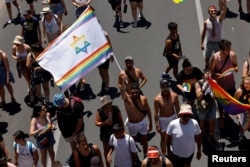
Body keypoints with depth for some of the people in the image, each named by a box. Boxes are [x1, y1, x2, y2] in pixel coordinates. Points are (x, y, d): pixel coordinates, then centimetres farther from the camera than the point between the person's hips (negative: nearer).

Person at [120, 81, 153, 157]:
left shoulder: (143, 99, -19)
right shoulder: (127, 99, -26)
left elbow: (148, 110, -3)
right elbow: (122, 90, -48)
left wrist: (150, 123, 4)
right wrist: (123, 80, -66)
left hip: (143, 122, 1)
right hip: (132, 124, -1)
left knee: (144, 140, 18)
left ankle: (145, 156, 41)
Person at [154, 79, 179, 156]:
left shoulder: (174, 95, -16)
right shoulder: (157, 99, -24)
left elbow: (177, 109, -3)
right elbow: (156, 113, -16)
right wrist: (157, 125, -14)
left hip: (173, 118, 3)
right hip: (163, 120, -3)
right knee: (163, 138, 13)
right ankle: (164, 155, 31)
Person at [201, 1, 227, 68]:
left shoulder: (219, 19, -16)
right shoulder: (206, 22, -14)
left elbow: (224, 12, -35)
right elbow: (203, 32, -2)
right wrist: (202, 43, 2)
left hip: (218, 43, -1)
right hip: (209, 43, 1)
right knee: (207, 58, 18)